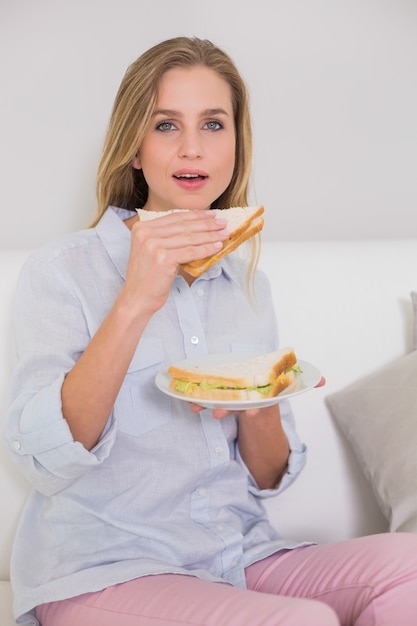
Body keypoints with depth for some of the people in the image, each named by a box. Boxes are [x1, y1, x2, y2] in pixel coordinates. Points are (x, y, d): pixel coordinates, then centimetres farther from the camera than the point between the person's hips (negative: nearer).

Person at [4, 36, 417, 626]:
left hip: (241, 556, 5)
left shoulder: (249, 283, 9)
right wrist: (134, 305, -27)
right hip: (103, 571, -5)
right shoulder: (61, 270, -5)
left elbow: (269, 479, 10)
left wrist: (260, 411, -12)